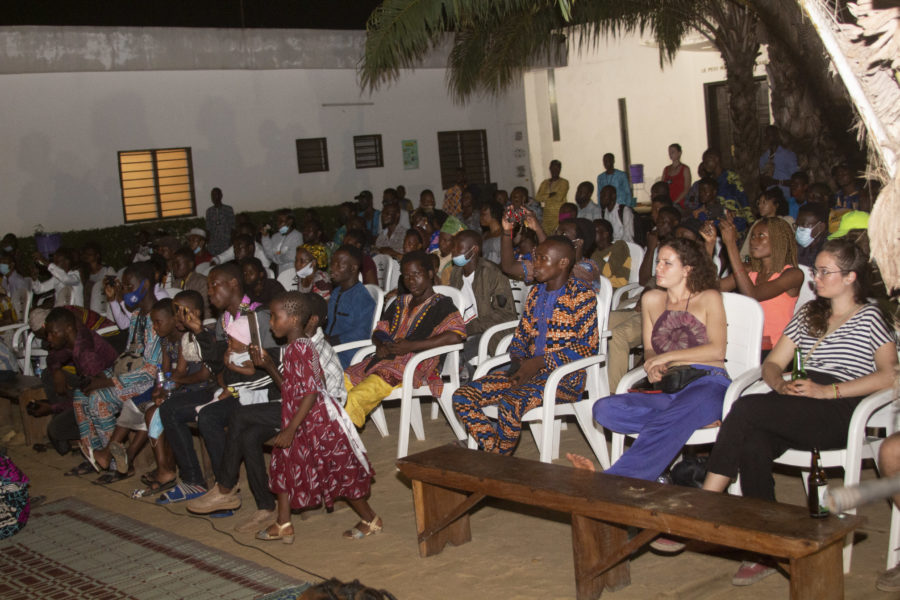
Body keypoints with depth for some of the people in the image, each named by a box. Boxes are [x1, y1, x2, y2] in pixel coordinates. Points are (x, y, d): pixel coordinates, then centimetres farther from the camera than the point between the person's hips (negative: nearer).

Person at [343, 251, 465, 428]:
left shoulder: (441, 304, 4)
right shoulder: (399, 303, 27)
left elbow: (456, 335, -14)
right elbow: (380, 330, 29)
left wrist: (411, 346, -17)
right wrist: (380, 345, 1)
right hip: (385, 360, 8)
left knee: (357, 397, -30)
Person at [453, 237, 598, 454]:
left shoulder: (581, 295, -7)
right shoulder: (536, 293, 15)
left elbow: (588, 347, -14)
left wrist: (540, 362, -18)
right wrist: (517, 358, -2)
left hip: (564, 378, -8)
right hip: (529, 372, 8)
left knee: (511, 403, -36)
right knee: (462, 397, -9)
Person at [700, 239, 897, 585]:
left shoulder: (870, 317, 11)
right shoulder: (809, 314, 30)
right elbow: (772, 364, 25)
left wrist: (827, 391, -14)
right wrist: (781, 384, 0)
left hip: (841, 414, -5)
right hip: (800, 411, 5)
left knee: (745, 408, -29)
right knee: (753, 443, -31)